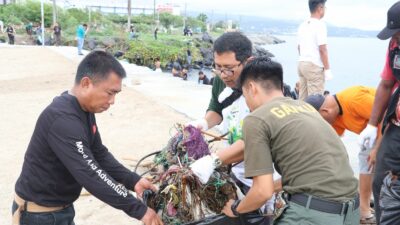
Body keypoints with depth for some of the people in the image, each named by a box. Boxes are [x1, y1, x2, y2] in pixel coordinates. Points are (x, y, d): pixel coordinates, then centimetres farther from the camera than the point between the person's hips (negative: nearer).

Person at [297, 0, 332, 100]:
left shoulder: (303, 25, 12)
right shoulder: (319, 24, -11)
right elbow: (322, 49, -15)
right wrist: (327, 69, -11)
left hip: (302, 63, 8)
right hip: (314, 66, -8)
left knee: (302, 98, 11)